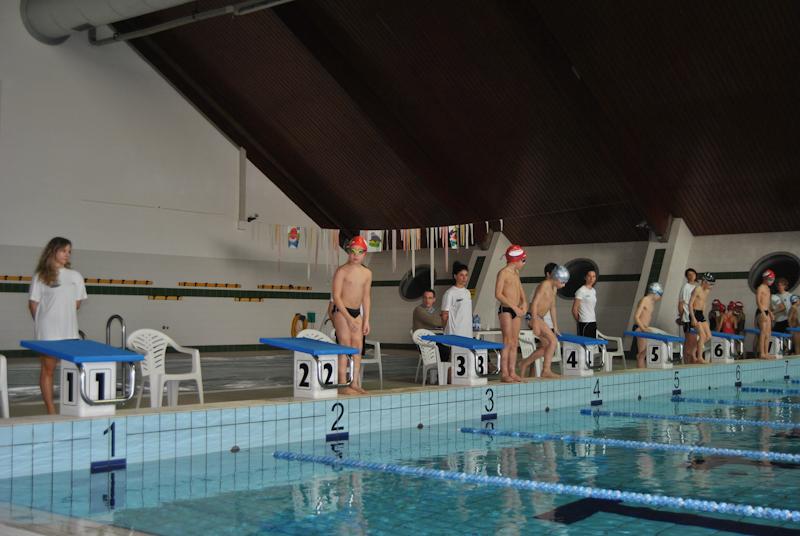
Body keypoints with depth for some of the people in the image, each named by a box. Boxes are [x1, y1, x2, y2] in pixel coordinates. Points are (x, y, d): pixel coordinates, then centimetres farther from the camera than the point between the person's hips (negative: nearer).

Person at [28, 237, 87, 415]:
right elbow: (33, 303, 1)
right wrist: (42, 322, 6)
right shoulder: (40, 276, -2)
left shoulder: (75, 276, 9)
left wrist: (66, 316, 9)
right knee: (48, 369, 2)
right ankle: (51, 411, 4)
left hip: (70, 330, 4)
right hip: (47, 332, -3)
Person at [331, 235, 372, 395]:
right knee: (345, 346, -8)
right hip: (341, 311, -6)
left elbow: (366, 297, 14)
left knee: (358, 347, 3)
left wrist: (366, 320, 9)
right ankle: (343, 385, -6)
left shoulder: (367, 273, 8)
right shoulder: (342, 271, -10)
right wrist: (348, 318, -19)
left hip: (357, 311, 6)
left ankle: (355, 383, 9)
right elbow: (336, 296, -13)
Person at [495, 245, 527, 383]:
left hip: (516, 311, 8)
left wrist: (524, 303, 1)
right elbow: (498, 294, -17)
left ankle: (512, 372, 10)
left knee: (515, 343, 7)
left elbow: (521, 290, 22)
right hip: (506, 310, -8)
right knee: (508, 342, -10)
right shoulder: (503, 273, -10)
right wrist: (514, 307, -19)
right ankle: (504, 373, -8)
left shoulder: (516, 272, 15)